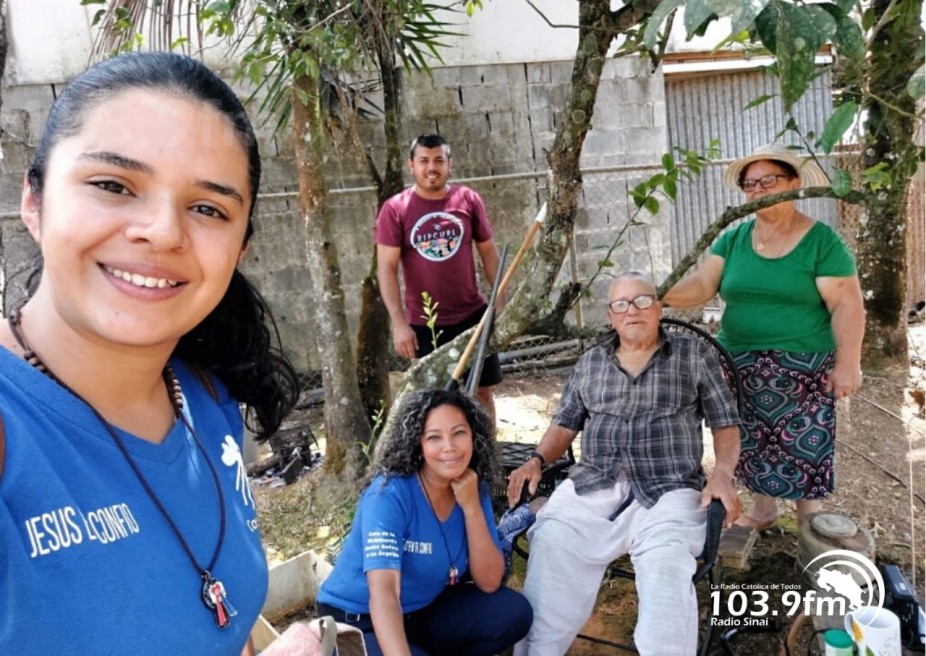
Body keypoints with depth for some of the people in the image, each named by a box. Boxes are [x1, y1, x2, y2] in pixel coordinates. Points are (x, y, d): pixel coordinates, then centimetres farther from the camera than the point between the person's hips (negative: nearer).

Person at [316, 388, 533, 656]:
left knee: (514, 611, -12)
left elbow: (489, 582, -12)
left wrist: (471, 507, -22)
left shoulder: (474, 490, -7)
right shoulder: (389, 493, -25)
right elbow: (383, 593, -35)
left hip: (423, 611, 6)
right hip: (357, 621, -5)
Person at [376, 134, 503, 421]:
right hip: (424, 324, -2)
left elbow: (488, 251, 6)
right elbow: (386, 269, -10)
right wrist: (399, 323, -16)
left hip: (473, 315, 2)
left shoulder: (468, 199, -1)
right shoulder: (395, 209, -8)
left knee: (482, 390, 12)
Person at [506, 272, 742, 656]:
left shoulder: (694, 354, 11)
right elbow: (565, 425, 19)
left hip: (668, 491, -2)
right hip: (591, 487, 2)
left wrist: (722, 474, -9)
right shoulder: (589, 363, 18)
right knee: (550, 547, -24)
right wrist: (537, 460, 0)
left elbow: (726, 424, 9)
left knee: (666, 564, -32)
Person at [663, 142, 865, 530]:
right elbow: (702, 284, -6)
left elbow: (847, 305, -9)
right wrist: (664, 296, -26)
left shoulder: (821, 241, -7)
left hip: (802, 369, -4)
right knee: (751, 443, 14)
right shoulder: (733, 239, 4)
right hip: (740, 367, 4)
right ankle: (762, 511, 35)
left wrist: (847, 364, -14)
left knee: (804, 445, 2)